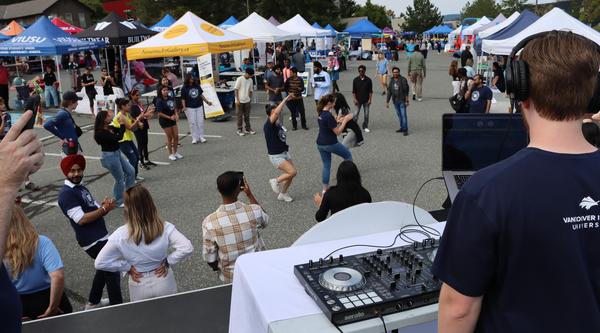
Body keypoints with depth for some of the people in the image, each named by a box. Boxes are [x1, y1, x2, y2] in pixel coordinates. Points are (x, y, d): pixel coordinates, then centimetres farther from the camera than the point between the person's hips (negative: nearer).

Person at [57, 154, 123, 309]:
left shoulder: (81, 188, 13)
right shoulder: (66, 194, -16)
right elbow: (81, 219, -23)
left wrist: (104, 205, -10)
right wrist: (104, 209, -20)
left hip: (100, 236, 10)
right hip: (93, 240, -10)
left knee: (105, 268, 24)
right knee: (112, 271, -2)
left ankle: (93, 302, 38)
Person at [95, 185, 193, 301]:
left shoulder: (120, 235, -19)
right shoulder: (165, 228, -20)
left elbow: (100, 263, -14)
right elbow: (187, 248, -24)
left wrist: (127, 267, -6)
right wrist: (168, 262, -11)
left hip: (139, 286, 0)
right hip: (164, 283, 0)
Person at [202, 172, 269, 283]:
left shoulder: (210, 222, -23)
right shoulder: (254, 211, -21)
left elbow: (210, 259, -14)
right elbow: (265, 221, 5)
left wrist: (218, 269, 8)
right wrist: (250, 195, 3)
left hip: (230, 277, 0)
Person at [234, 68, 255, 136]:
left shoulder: (250, 80, 7)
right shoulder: (240, 79, -9)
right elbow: (236, 90, -9)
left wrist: (250, 98, 8)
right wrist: (237, 100, -13)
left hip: (247, 101, 5)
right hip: (240, 101, -5)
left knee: (247, 116, 11)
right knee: (240, 116, 2)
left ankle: (248, 129, 20)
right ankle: (239, 130, 9)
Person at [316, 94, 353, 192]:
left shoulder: (321, 113, 4)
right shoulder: (329, 116, -23)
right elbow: (337, 132, -19)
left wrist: (337, 120, 11)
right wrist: (345, 120, -14)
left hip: (320, 144, 8)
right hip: (330, 144, -8)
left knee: (326, 166, 15)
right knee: (348, 155, 15)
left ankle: (325, 189, 16)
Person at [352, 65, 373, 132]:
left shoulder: (368, 80, -1)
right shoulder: (356, 80, -1)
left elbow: (370, 91, 1)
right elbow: (353, 91, 1)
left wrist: (369, 99, -6)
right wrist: (355, 99, -7)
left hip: (366, 100, 1)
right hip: (358, 100, -1)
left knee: (366, 114, 6)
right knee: (356, 114, 0)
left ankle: (365, 127, 19)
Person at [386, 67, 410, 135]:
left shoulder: (403, 80, -9)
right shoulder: (391, 81, 6)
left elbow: (406, 91, -10)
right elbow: (389, 92, 9)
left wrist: (407, 101, -14)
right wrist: (387, 101, 6)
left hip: (402, 100, -5)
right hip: (395, 101, 5)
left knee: (403, 115, -7)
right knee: (399, 115, 12)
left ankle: (405, 130, -4)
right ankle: (402, 128, 22)